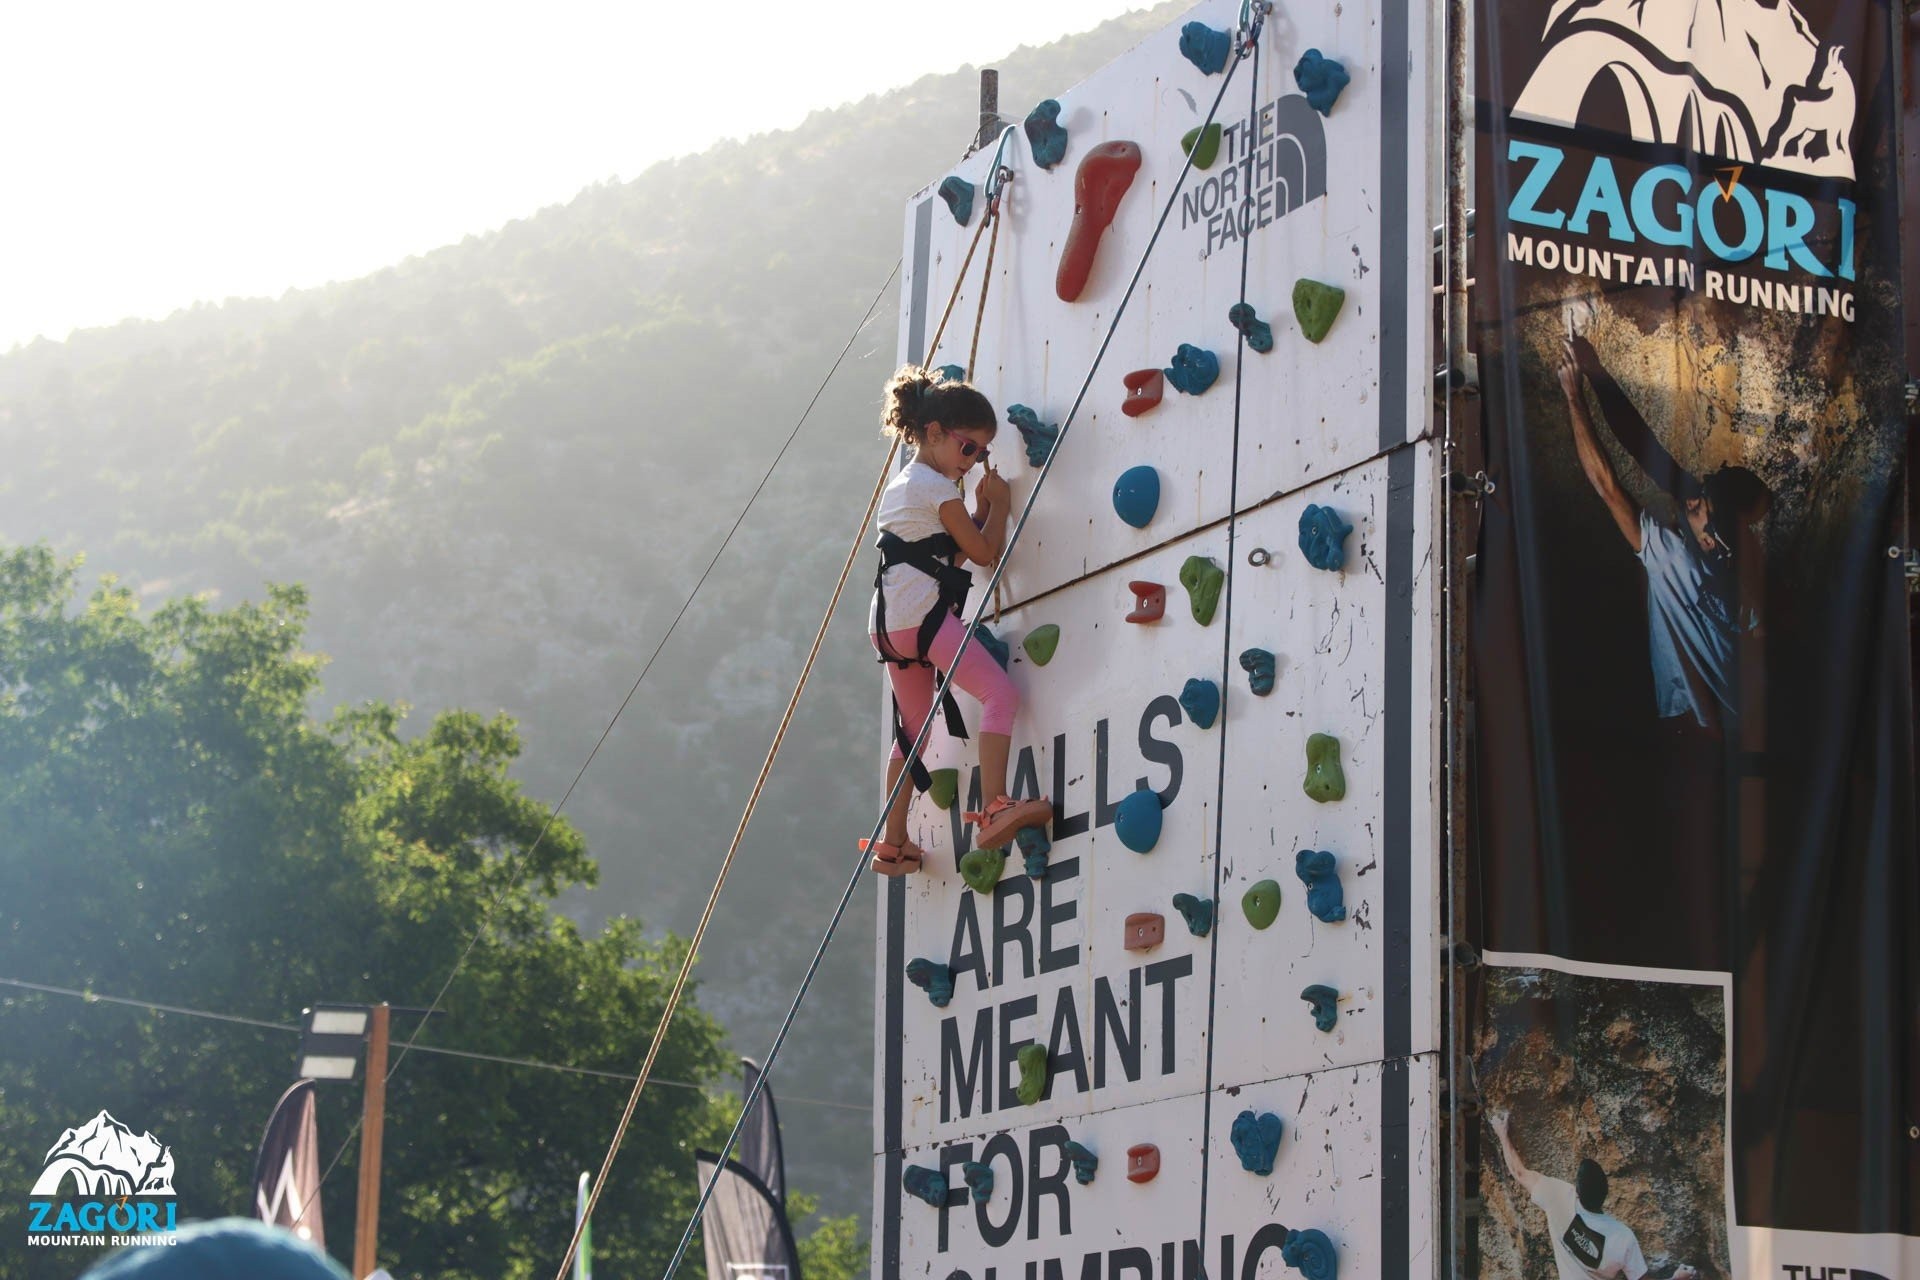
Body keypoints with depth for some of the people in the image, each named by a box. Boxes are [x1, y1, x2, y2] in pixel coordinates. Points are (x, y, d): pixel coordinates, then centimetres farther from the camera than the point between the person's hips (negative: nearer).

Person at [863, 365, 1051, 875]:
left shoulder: (900, 483, 22)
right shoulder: (937, 487, -7)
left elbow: (958, 541, 23)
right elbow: (984, 551, -5)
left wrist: (980, 503, 14)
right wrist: (999, 504, 8)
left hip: (888, 622, 10)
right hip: (922, 614, -10)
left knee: (913, 728, 17)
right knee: (1000, 691, -15)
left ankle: (892, 844, 19)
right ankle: (994, 809, -29)